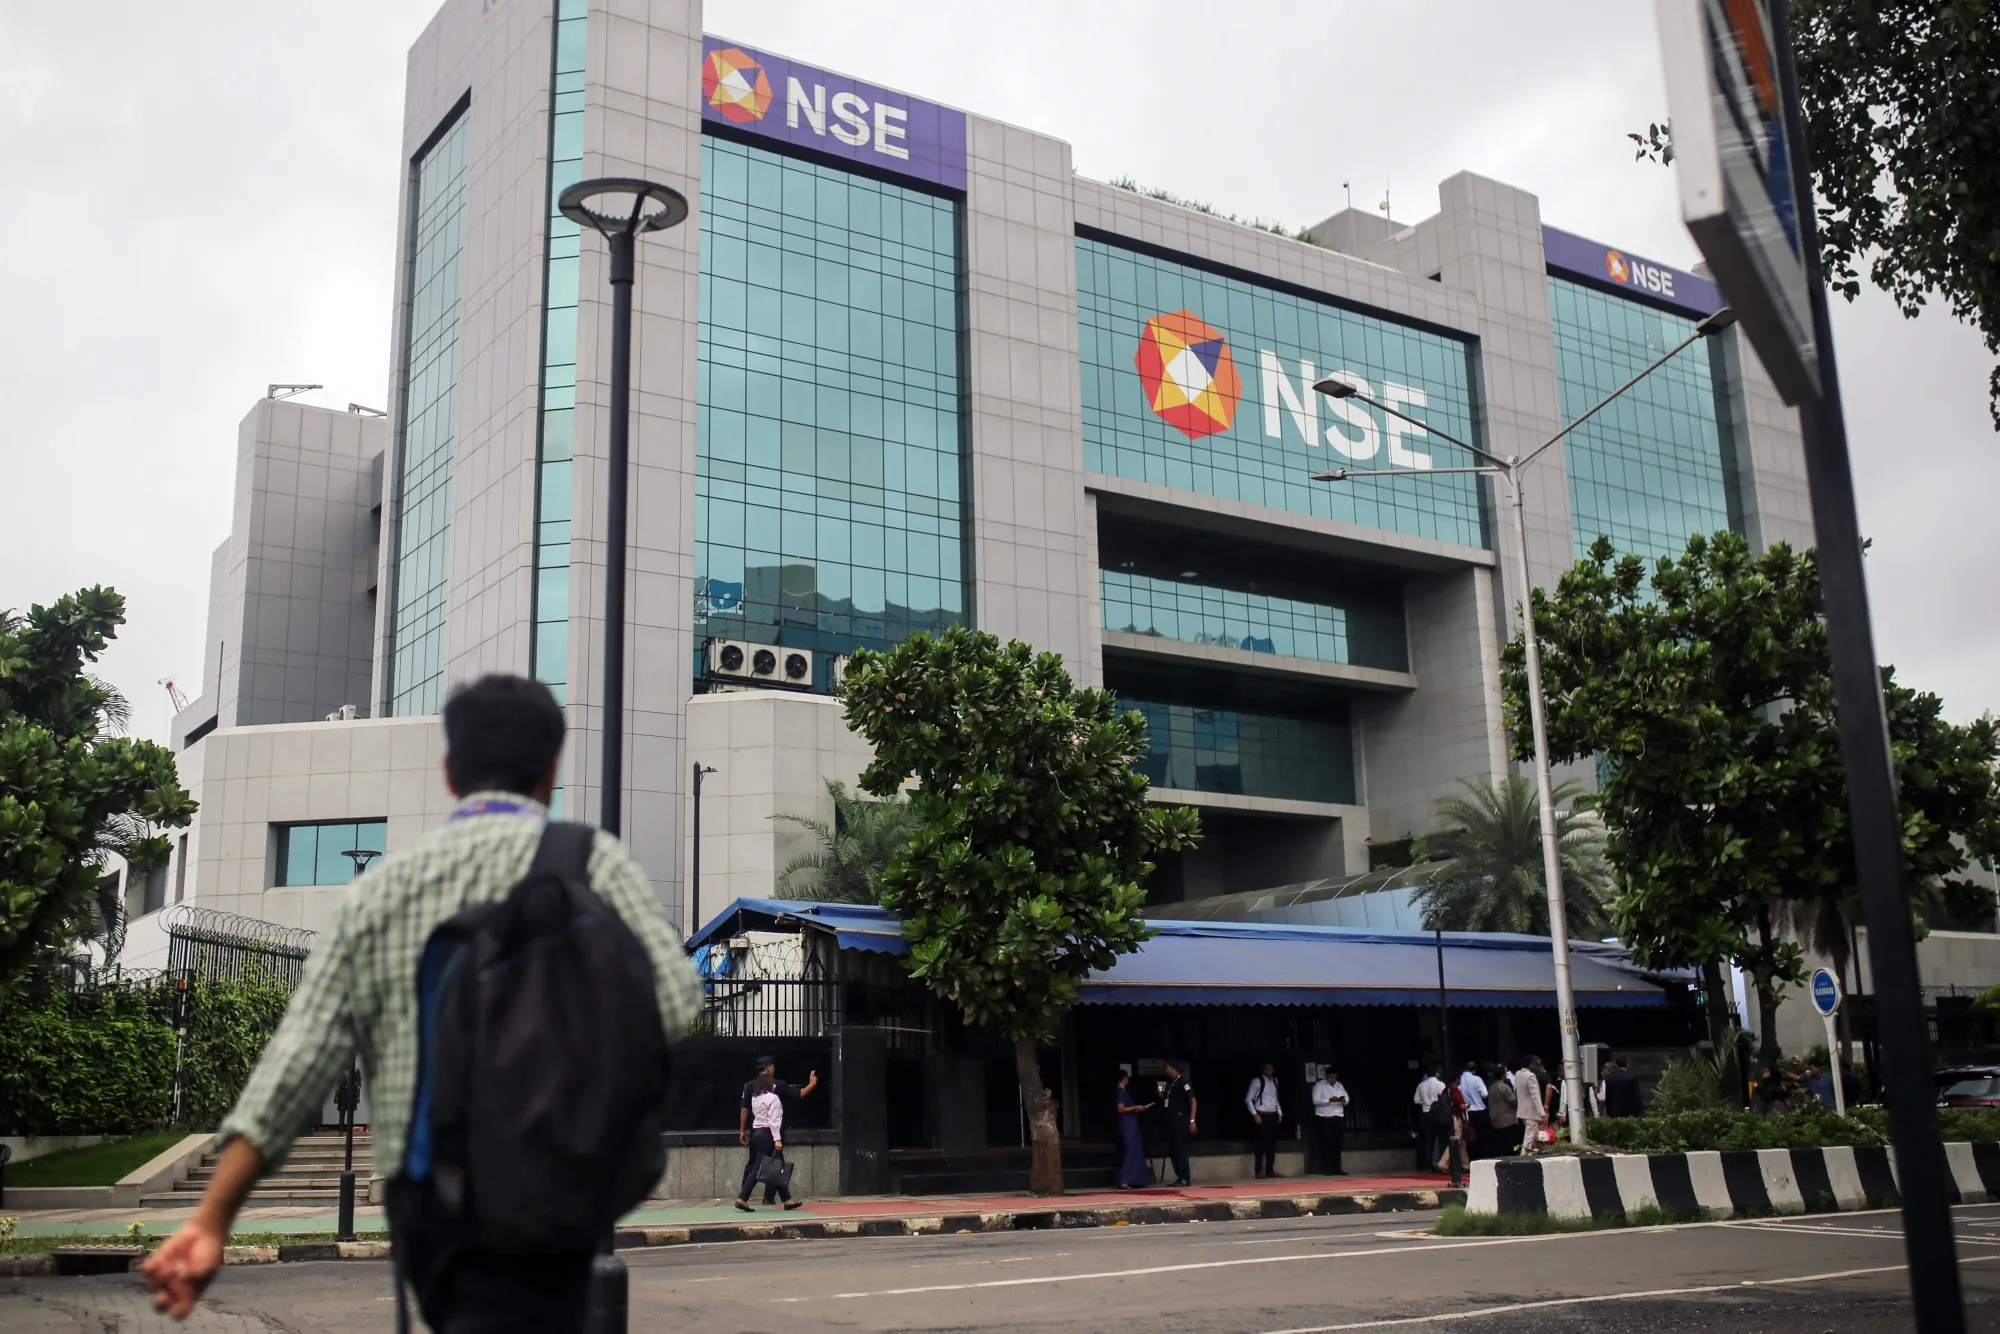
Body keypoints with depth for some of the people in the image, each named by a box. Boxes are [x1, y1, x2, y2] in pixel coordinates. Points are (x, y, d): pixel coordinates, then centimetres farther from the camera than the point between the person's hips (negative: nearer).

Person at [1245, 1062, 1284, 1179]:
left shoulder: (1275, 1081, 12)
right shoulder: (1257, 1081, -7)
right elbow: (1248, 1099, -7)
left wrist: (1280, 1112, 11)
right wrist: (1254, 1114, -13)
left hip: (1273, 1116, 6)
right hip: (1262, 1116, -6)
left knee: (1272, 1143, 8)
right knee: (1261, 1143, -6)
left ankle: (1270, 1170, 14)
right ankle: (1259, 1171, -2)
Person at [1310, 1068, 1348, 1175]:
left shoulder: (1340, 1085, 15)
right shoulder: (1319, 1086, -2)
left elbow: (1347, 1098, 14)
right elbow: (1315, 1100, -12)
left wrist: (1343, 1100, -10)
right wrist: (1329, 1100, -23)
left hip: (1338, 1118, 5)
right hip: (1324, 1118, -5)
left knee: (1337, 1144, 4)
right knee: (1326, 1144, -4)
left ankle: (1337, 1168, 8)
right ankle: (1327, 1169, -1)